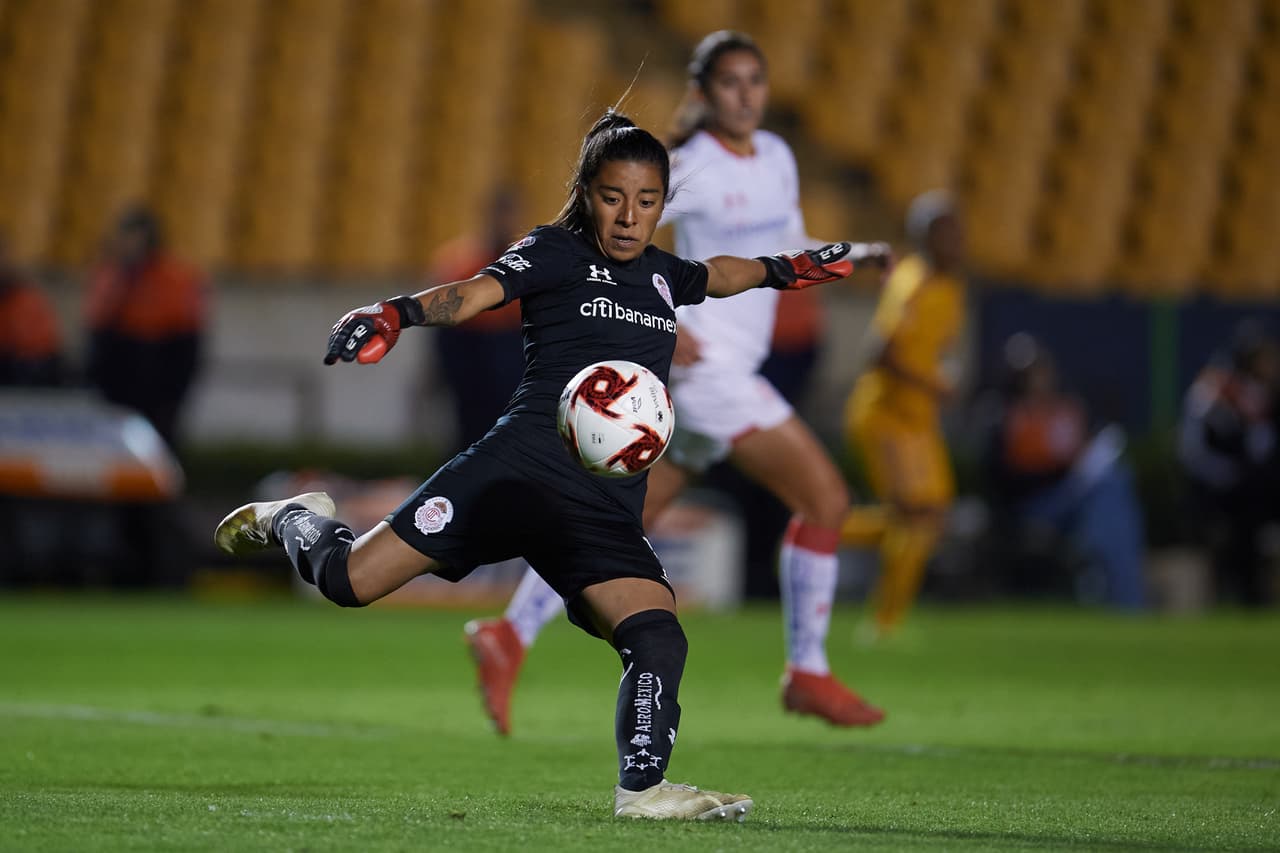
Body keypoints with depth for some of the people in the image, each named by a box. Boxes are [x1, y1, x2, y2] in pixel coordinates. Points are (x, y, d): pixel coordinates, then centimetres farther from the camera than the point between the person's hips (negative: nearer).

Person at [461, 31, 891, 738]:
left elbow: (787, 248, 25)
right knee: (824, 496, -8)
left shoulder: (776, 157, 13)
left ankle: (508, 635, 11)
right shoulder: (692, 169, -12)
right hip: (702, 361, -9)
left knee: (626, 519, 9)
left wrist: (857, 255, 8)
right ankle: (807, 674, -1)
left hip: (729, 371, 9)